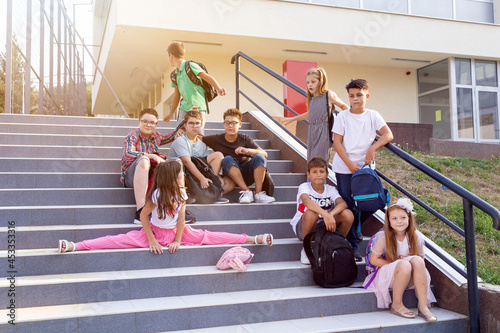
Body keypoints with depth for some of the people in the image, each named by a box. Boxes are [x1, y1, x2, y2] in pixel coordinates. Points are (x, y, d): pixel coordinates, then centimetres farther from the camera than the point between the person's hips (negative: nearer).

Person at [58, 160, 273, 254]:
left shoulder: (181, 194, -7)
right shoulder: (157, 195, -18)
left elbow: (181, 219, -7)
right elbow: (143, 216, -14)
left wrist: (177, 240, -15)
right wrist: (151, 240, -17)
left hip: (176, 232, 3)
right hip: (154, 232, -3)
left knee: (206, 237, -4)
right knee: (120, 240, -18)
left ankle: (253, 239, -5)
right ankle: (74, 246, -27)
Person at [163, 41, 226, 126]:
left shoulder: (190, 66, -7)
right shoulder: (175, 75, 14)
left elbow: (208, 77, -15)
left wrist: (219, 88, -32)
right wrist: (171, 114, 26)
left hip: (199, 108, -6)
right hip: (184, 109, 6)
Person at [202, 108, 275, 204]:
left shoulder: (244, 139, -1)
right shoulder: (217, 139, 0)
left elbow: (264, 154, -11)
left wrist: (248, 150, -27)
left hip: (248, 174, 1)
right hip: (232, 174, -1)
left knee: (259, 157, -25)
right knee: (227, 159, -29)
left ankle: (258, 193, -27)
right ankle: (246, 191, -31)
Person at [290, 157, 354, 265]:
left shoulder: (330, 189, 0)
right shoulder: (304, 187, -11)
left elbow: (342, 203, -21)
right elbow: (306, 201, -34)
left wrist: (331, 214, -42)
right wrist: (325, 214, -49)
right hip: (303, 228, -3)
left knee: (348, 214, -21)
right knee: (311, 213, -37)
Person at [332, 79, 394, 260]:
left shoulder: (373, 116, 3)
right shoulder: (342, 117, -3)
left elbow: (388, 135, -5)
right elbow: (337, 142, -6)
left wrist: (372, 149, -20)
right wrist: (350, 164, -14)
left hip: (365, 167, 3)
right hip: (344, 168, -3)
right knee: (347, 206, 0)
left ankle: (353, 227, 30)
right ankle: (352, 245, 11)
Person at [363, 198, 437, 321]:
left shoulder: (416, 237, -4)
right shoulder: (384, 237, -11)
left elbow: (421, 260, 6)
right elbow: (373, 260, -8)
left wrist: (414, 263, -18)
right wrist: (397, 264, -16)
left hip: (409, 279, 3)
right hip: (387, 276, -3)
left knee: (417, 260, -28)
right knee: (404, 265, -34)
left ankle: (423, 306, -28)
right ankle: (396, 305, -17)